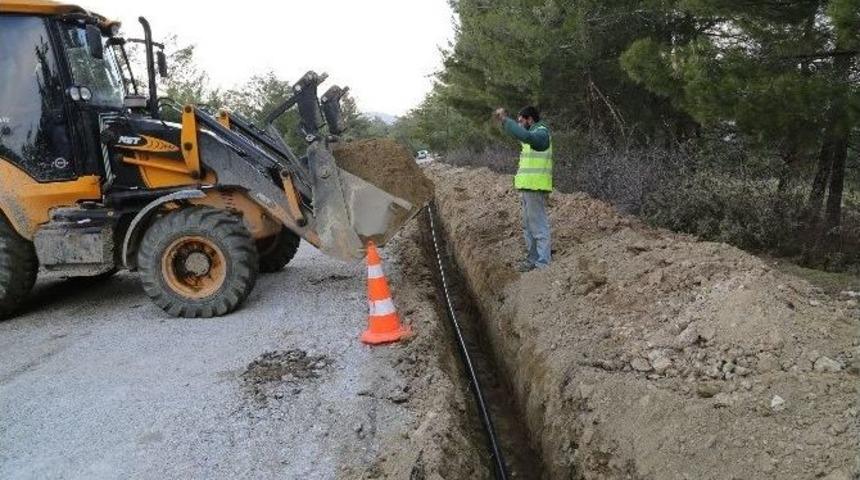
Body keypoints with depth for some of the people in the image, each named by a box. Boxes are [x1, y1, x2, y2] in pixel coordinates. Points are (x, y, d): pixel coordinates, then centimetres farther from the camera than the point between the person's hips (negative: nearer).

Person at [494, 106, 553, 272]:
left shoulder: (541, 132, -11)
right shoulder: (534, 134, 19)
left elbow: (524, 135, -32)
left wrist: (505, 120, -27)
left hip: (535, 187, -10)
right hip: (528, 187, 10)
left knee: (539, 225, -7)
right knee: (528, 226, 16)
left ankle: (543, 262, -4)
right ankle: (532, 258, 25)